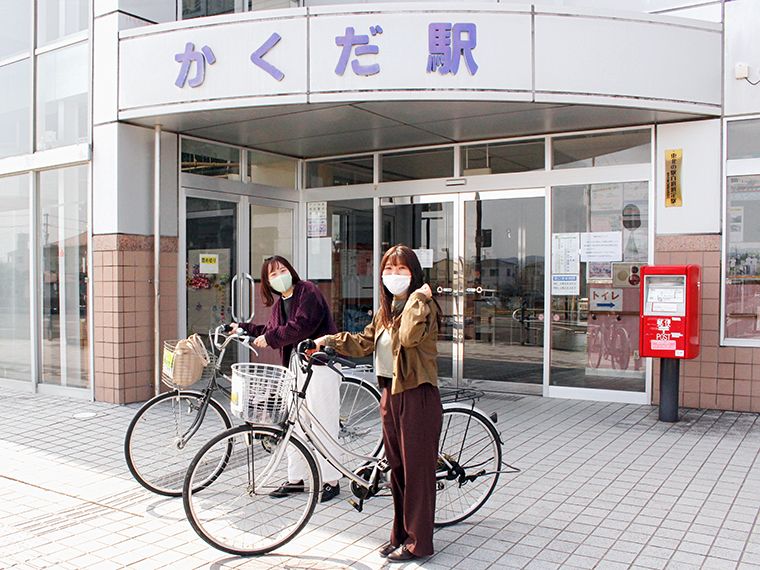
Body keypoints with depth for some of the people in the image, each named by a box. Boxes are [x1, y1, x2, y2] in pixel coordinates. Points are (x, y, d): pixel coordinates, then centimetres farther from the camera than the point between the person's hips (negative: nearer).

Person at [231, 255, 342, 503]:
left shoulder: (308, 291, -8)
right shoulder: (279, 304, 18)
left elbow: (301, 326, -19)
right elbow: (271, 332, 29)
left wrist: (269, 337, -13)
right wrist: (242, 328, 32)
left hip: (320, 363, -8)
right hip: (295, 364, 8)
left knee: (324, 425, -5)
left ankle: (331, 481, 5)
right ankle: (295, 479, 20)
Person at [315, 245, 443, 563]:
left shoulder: (424, 306, -12)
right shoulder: (385, 310, 15)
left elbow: (409, 336, -31)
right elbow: (364, 343, 16)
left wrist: (417, 299, -22)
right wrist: (330, 340, 7)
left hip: (418, 396, -8)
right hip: (390, 394, 8)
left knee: (417, 470, 1)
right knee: (397, 468, 16)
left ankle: (417, 543, 13)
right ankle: (400, 534, 29)